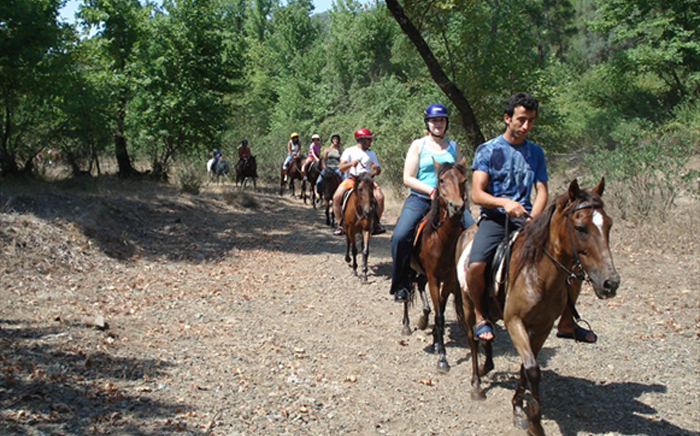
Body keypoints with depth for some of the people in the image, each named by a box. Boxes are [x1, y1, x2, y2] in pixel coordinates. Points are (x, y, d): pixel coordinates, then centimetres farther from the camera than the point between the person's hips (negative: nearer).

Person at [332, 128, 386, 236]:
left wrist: (376, 170, -9)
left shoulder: (371, 153, 16)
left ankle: (376, 224, -6)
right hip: (351, 179, -2)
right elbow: (341, 167, -3)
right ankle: (340, 225, -10)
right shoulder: (349, 151, 5)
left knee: (380, 197, -23)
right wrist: (351, 163, -23)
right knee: (337, 197, -25)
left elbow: (378, 170, 16)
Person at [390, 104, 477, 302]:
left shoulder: (453, 147, 14)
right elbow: (408, 178, -2)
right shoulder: (418, 145, 5)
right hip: (419, 199, -3)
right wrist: (431, 190, -15)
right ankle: (401, 285, -9)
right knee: (400, 236, -25)